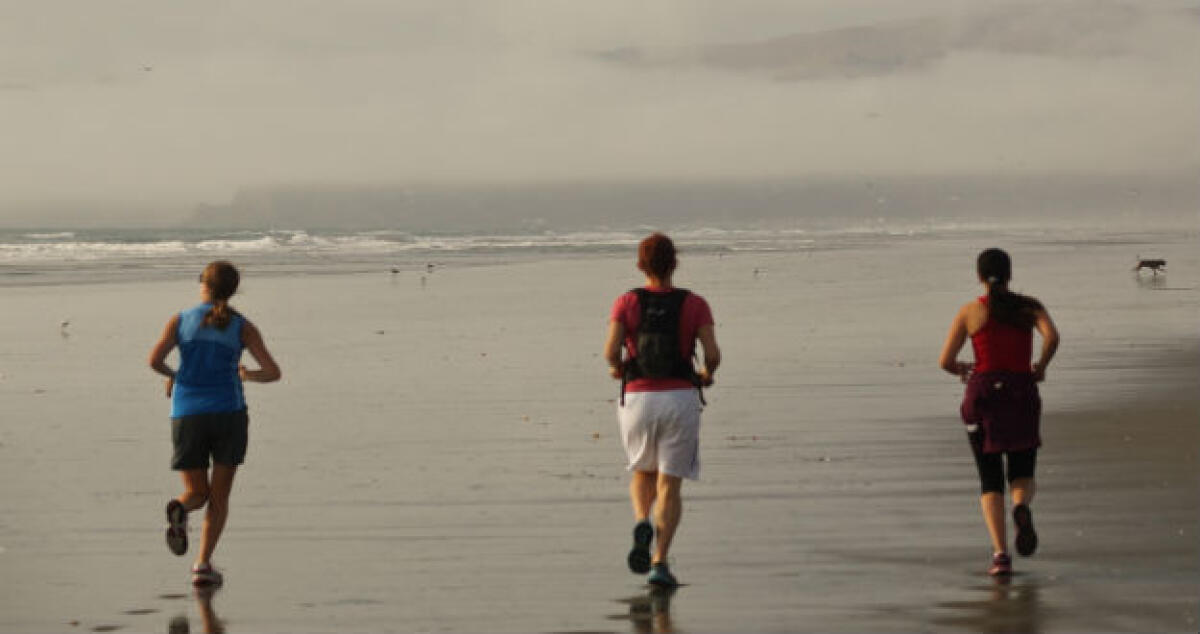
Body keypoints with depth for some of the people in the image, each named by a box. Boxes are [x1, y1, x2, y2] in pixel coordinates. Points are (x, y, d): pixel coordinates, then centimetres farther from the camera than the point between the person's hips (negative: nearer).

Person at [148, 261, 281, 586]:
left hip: (187, 416, 1)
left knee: (197, 494, 11)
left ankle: (179, 510, -26)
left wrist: (169, 375, 15)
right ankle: (203, 565, -5)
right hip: (228, 412, -1)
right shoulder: (243, 327, 5)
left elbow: (154, 359, -7)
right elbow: (273, 372, -1)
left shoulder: (180, 321, 6)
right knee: (220, 496, 11)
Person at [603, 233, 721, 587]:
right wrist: (708, 373, 14)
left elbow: (612, 349, -13)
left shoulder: (626, 303, -1)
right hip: (680, 399, -1)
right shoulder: (694, 305, -1)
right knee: (669, 486, 4)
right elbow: (713, 353, -9)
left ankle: (642, 523, -7)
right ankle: (660, 562, -12)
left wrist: (616, 367, 10)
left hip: (637, 399, 1)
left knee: (643, 474, 24)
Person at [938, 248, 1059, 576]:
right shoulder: (1029, 307, 4)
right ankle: (1022, 508, -22)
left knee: (990, 481, 7)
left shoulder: (970, 311, 1)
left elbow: (945, 361, -1)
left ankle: (1000, 553, -11)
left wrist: (962, 369, 21)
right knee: (1023, 474, 15)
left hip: (983, 393, -1)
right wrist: (1040, 366, 3)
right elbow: (1052, 336, -15)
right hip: (1022, 394, 1)